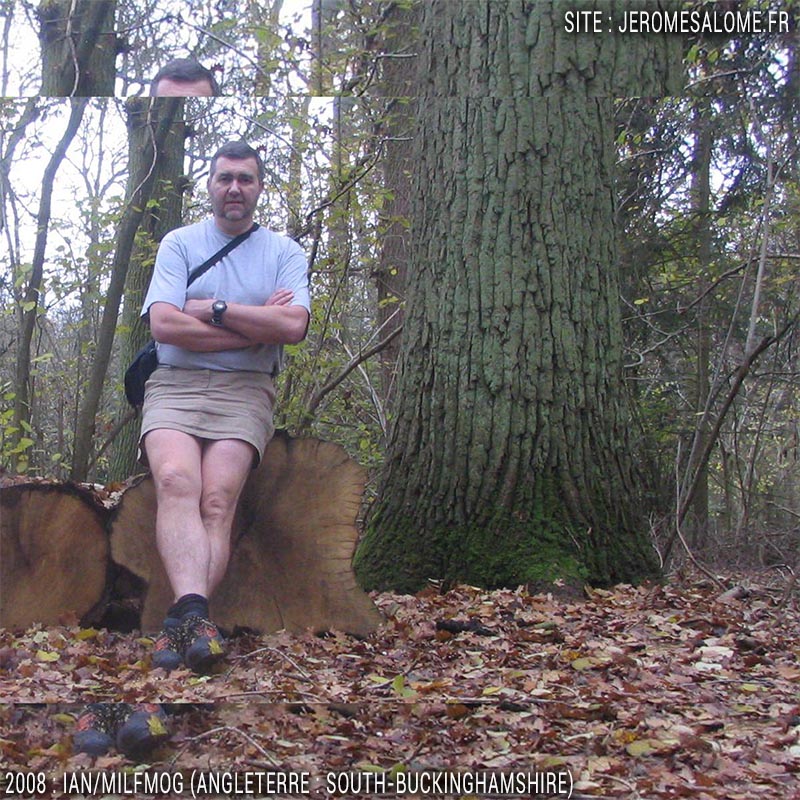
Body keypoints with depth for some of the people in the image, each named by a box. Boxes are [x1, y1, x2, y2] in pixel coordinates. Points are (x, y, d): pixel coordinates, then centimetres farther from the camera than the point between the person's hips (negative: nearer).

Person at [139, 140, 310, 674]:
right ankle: (195, 613, -44)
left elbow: (294, 327, -4)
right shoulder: (179, 244, 13)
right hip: (175, 384, 0)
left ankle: (180, 625, -33)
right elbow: (163, 324, -3)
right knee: (176, 480, -29)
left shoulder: (285, 253, 14)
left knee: (218, 498, -24)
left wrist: (212, 308, -3)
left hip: (245, 390, 0)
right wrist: (259, 326, -2)